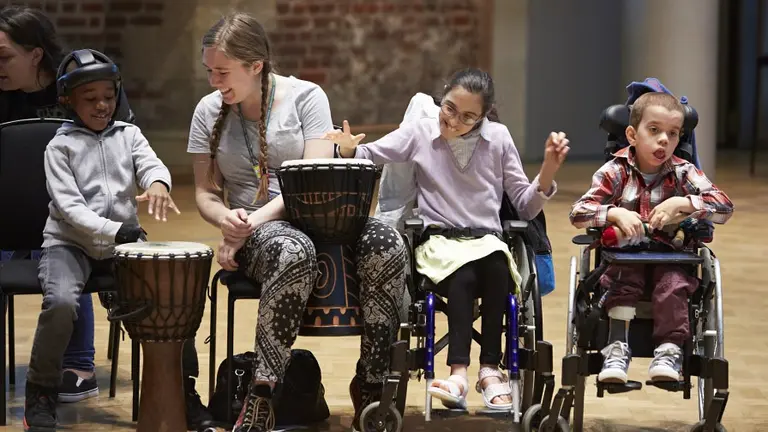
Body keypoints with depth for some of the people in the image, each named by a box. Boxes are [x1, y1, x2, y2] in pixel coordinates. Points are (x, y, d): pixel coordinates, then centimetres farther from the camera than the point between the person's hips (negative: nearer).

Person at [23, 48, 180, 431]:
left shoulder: (128, 135, 9)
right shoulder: (60, 147, -1)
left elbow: (150, 163, -12)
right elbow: (69, 207, -11)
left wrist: (157, 183, -37)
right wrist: (116, 233, -25)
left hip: (124, 241, 3)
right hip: (69, 243, -3)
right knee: (61, 302, -31)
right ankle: (41, 393, -9)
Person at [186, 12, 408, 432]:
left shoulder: (306, 96, -1)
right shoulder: (209, 111, 6)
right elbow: (205, 191, 9)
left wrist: (256, 219, -20)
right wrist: (227, 219, -15)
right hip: (255, 232, -1)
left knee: (388, 246, -31)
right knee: (295, 252, -39)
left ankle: (371, 385, -20)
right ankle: (262, 395, -37)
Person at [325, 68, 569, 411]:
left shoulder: (498, 138, 8)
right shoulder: (421, 133, 6)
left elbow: (525, 206, 10)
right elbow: (369, 155, 4)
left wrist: (548, 170, -6)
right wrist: (349, 149, -19)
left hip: (487, 240, 1)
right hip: (439, 241, -1)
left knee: (497, 267, -35)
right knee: (463, 277, -36)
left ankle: (490, 367, -28)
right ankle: (459, 371, -37)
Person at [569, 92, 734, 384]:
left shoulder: (683, 172, -1)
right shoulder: (616, 171, -3)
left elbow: (725, 207, -12)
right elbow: (578, 213, -11)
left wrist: (681, 203, -25)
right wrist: (616, 212, -28)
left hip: (670, 255, 1)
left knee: (674, 283, -29)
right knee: (625, 280, -29)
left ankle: (670, 349, -21)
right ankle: (617, 349, -24)